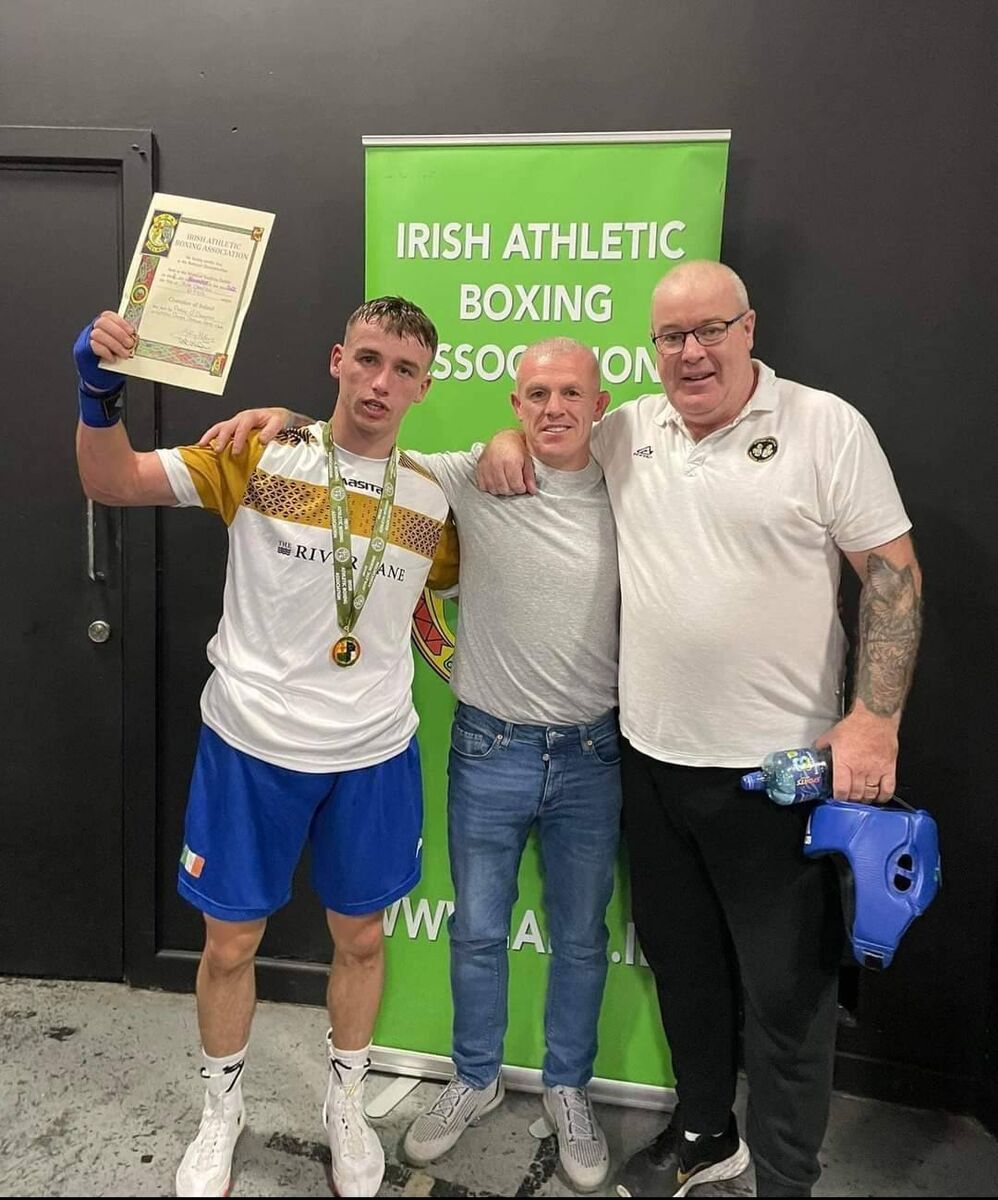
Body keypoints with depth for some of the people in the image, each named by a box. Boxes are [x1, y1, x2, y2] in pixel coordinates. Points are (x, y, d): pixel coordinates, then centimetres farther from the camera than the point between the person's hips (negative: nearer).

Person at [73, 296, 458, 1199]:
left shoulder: (434, 500, 0)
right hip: (252, 746, -1)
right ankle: (222, 1108, 43)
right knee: (231, 940, 14)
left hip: (374, 757, 2)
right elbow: (112, 483, -11)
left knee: (361, 936, 17)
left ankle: (347, 1104, 44)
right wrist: (100, 390, -26)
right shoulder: (262, 455, -7)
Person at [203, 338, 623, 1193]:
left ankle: (569, 1089, 41)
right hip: (489, 747, 0)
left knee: (580, 938, 16)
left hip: (593, 754, 1)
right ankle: (475, 1080, 42)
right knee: (477, 931, 16)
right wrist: (287, 419, -16)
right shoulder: (472, 478, -7)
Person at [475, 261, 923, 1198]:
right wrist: (510, 440, -1)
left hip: (777, 765, -4)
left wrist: (875, 718, -14)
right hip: (650, 755, 5)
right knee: (679, 958, 20)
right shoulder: (626, 432, 5)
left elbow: (894, 572, -6)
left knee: (787, 987, 9)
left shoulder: (825, 427, -6)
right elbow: (551, 422, 23)